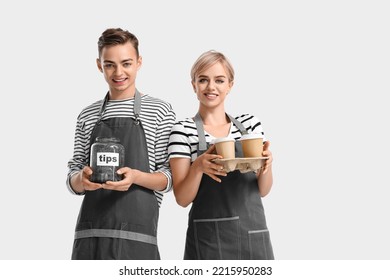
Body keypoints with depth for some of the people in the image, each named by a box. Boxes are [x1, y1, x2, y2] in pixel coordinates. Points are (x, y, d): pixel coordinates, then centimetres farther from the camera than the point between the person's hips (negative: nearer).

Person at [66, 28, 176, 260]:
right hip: (89, 233, 3)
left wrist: (136, 177, -18)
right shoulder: (87, 116, 13)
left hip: (136, 234, -3)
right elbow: (73, 180, 14)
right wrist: (81, 179, -10)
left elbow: (170, 178, 2)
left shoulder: (159, 111, 3)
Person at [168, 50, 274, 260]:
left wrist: (266, 162, -13)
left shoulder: (250, 123, 5)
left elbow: (262, 190, 6)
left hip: (254, 234, 4)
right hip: (209, 239, -3)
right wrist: (198, 166, -24)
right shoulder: (183, 130, -6)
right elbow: (182, 198, -7)